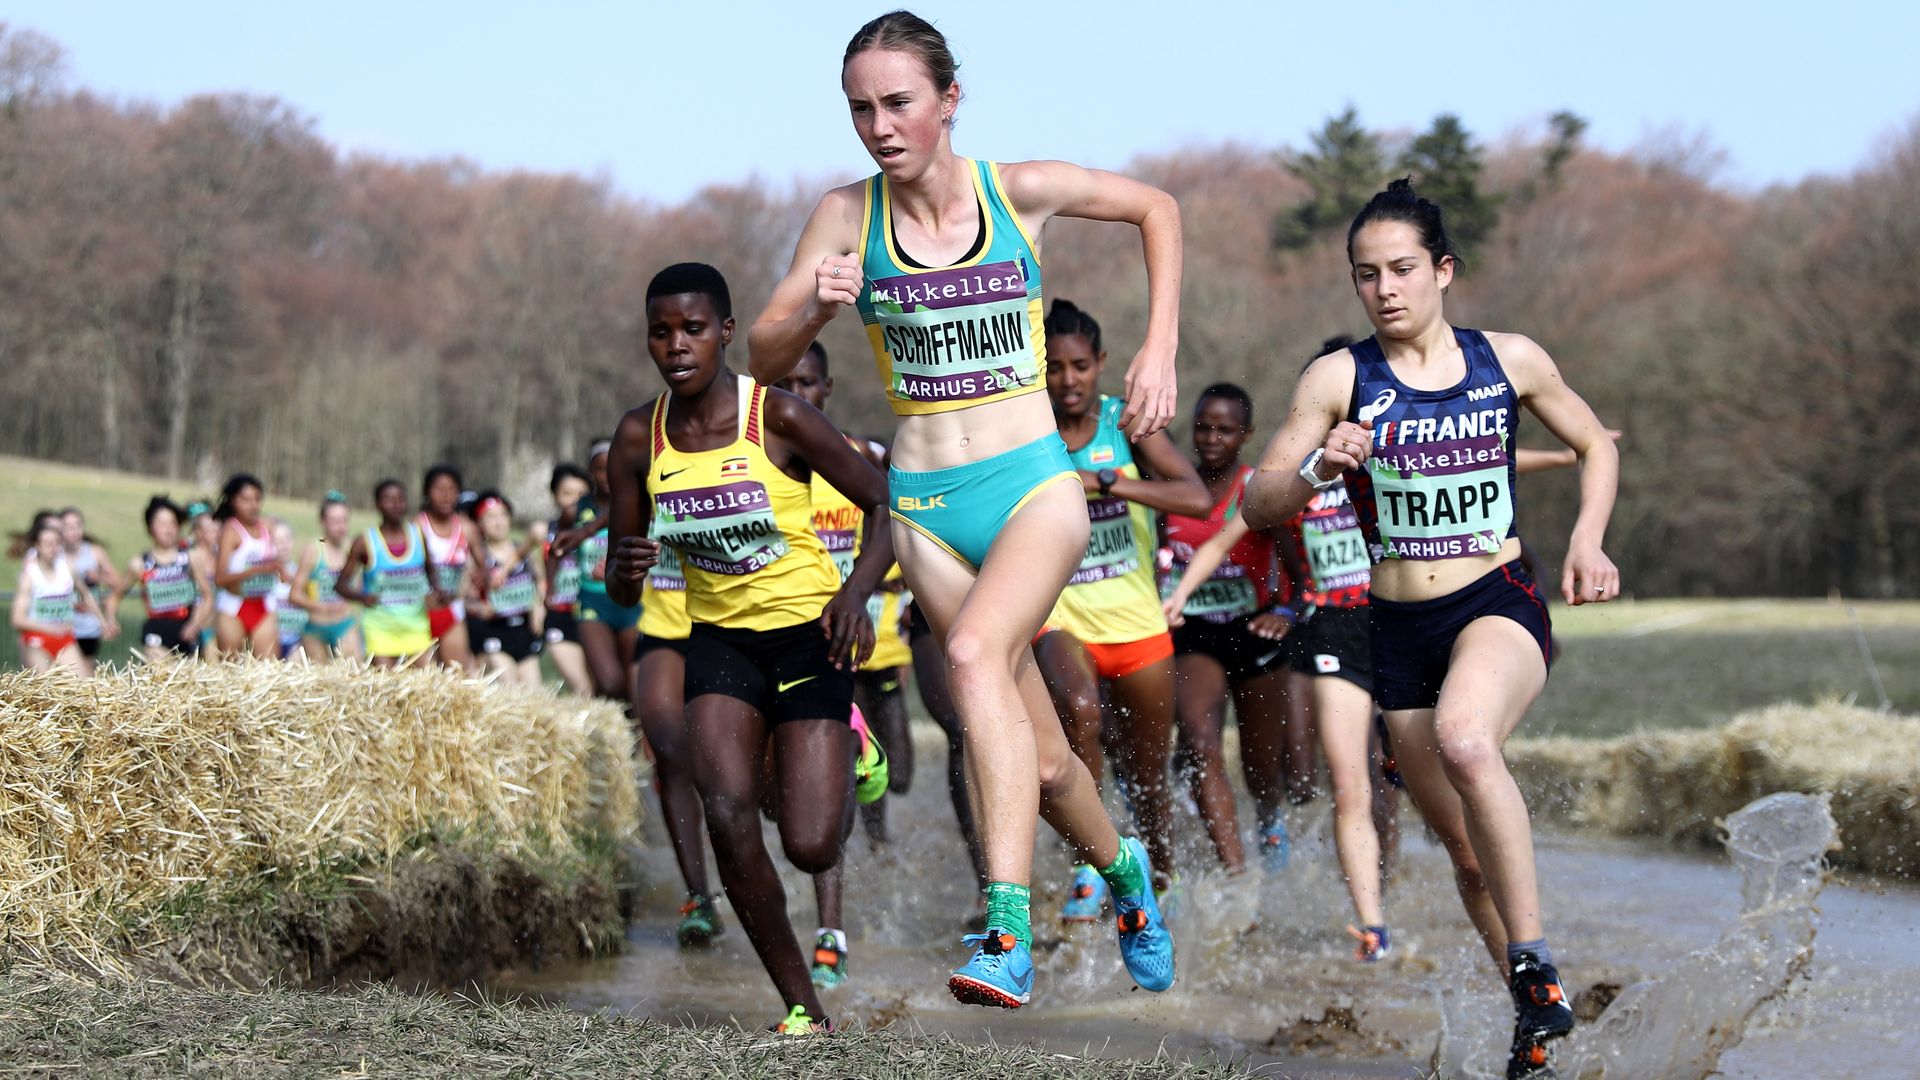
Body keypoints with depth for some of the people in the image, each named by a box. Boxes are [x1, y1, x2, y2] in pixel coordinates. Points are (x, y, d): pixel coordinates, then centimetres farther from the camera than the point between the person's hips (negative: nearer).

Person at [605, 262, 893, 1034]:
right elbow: (620, 591, 2)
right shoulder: (639, 438, -4)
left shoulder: (779, 418, -15)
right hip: (719, 640, 3)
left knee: (811, 848, -10)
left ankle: (848, 758, 28)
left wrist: (857, 590, -24)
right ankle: (802, 1005, -6)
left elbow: (884, 504, -6)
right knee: (727, 815, -21)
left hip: (807, 632, -3)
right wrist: (628, 571, -22)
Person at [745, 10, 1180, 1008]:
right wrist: (816, 307, -22)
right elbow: (765, 360, -1)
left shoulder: (1022, 191, -4)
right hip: (925, 503, 2)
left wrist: (1160, 350, 4)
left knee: (975, 654, -31)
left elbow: (1156, 208, 13)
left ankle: (1007, 931, -37)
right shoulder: (846, 217, -2)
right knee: (1041, 760, 4)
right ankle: (1122, 871, 36)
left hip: (1035, 483, -2)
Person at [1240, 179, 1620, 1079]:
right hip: (1399, 629, 2)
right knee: (1467, 849, 10)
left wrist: (1588, 539, 0)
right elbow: (1257, 507, -1)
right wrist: (1318, 468, -21)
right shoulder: (1339, 379, -2)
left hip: (1499, 606, -2)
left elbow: (1596, 446, 16)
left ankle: (1534, 961, -26)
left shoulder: (1509, 360, 0)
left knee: (1465, 740, -35)